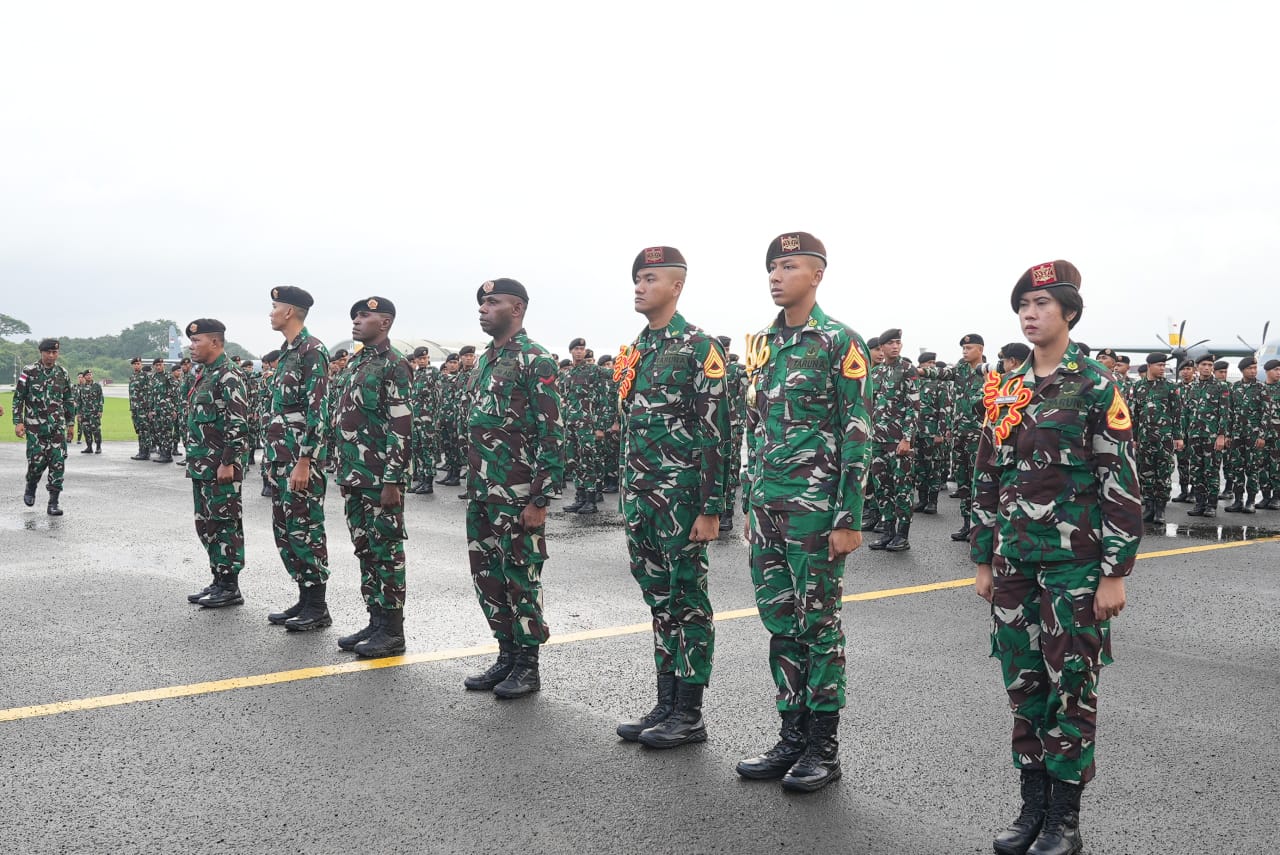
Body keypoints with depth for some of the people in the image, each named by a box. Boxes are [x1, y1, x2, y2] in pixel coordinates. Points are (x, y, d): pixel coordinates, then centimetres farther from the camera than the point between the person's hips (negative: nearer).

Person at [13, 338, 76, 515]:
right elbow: (18, 398, 0)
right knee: (37, 460, -4)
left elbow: (69, 400, 15)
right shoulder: (29, 372, -2)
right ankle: (31, 487, 29)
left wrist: (71, 423, 15)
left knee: (58, 462, -6)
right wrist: (18, 422, -7)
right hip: (35, 426, -2)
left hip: (57, 426, 2)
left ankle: (54, 502, -1)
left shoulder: (63, 373, 7)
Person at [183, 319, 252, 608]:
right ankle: (219, 580, 22)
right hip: (202, 467, 10)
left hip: (220, 468, -10)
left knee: (225, 524, -3)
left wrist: (227, 463, -22)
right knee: (206, 524, 14)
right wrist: (194, 461, 20)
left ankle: (230, 587, 4)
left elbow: (238, 424, -20)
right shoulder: (206, 374, 16)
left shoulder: (228, 376, -14)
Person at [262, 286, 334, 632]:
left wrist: (304, 462, -22)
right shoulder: (287, 352, 17)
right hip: (281, 458, 10)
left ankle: (317, 607, 5)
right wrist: (273, 456, 19)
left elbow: (317, 410, -19)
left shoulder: (312, 350, -12)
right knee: (285, 529, 12)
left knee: (305, 529, -4)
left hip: (301, 459, -10)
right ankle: (304, 599, 21)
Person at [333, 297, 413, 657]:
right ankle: (376, 622, 23)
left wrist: (392, 481, -20)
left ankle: (392, 631, 7)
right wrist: (343, 472, 18)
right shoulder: (355, 363, 16)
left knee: (387, 551, -1)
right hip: (355, 477, 9)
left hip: (381, 478, -9)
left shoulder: (394, 365, -11)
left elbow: (401, 428, -17)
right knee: (365, 550, 13)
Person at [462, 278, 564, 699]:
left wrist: (539, 499, -18)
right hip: (481, 491, 9)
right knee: (487, 577, 13)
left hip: (517, 494, -9)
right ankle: (506, 656, 25)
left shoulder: (534, 360, -11)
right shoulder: (485, 360, 16)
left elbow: (552, 433, -15)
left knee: (521, 578, 1)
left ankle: (528, 667, 13)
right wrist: (472, 487, 18)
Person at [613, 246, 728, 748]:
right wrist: (627, 495, 17)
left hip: (681, 497, -8)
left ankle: (690, 715, 10)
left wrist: (711, 509, -17)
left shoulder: (697, 347, -9)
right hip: (639, 496, 8)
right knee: (659, 602, 13)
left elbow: (715, 433, -14)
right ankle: (666, 706, 22)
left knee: (688, 603, 1)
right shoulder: (635, 350, 15)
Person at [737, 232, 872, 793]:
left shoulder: (840, 343, -7)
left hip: (814, 508, -6)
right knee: (780, 623, 11)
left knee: (818, 624, 2)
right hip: (767, 507, 7)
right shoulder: (761, 344, 13)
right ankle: (792, 739, 23)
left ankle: (824, 748, 15)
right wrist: (748, 505, 16)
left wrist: (849, 517, -15)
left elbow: (858, 435, -11)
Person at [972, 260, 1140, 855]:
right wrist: (984, 560, 11)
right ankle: (1033, 806, 23)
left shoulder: (1097, 386, -6)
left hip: (1075, 560, -5)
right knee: (1022, 686, 10)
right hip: (1014, 561, 5)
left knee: (1071, 687, 3)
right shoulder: (1005, 390, 9)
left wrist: (1115, 573, -12)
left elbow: (1122, 485, -9)